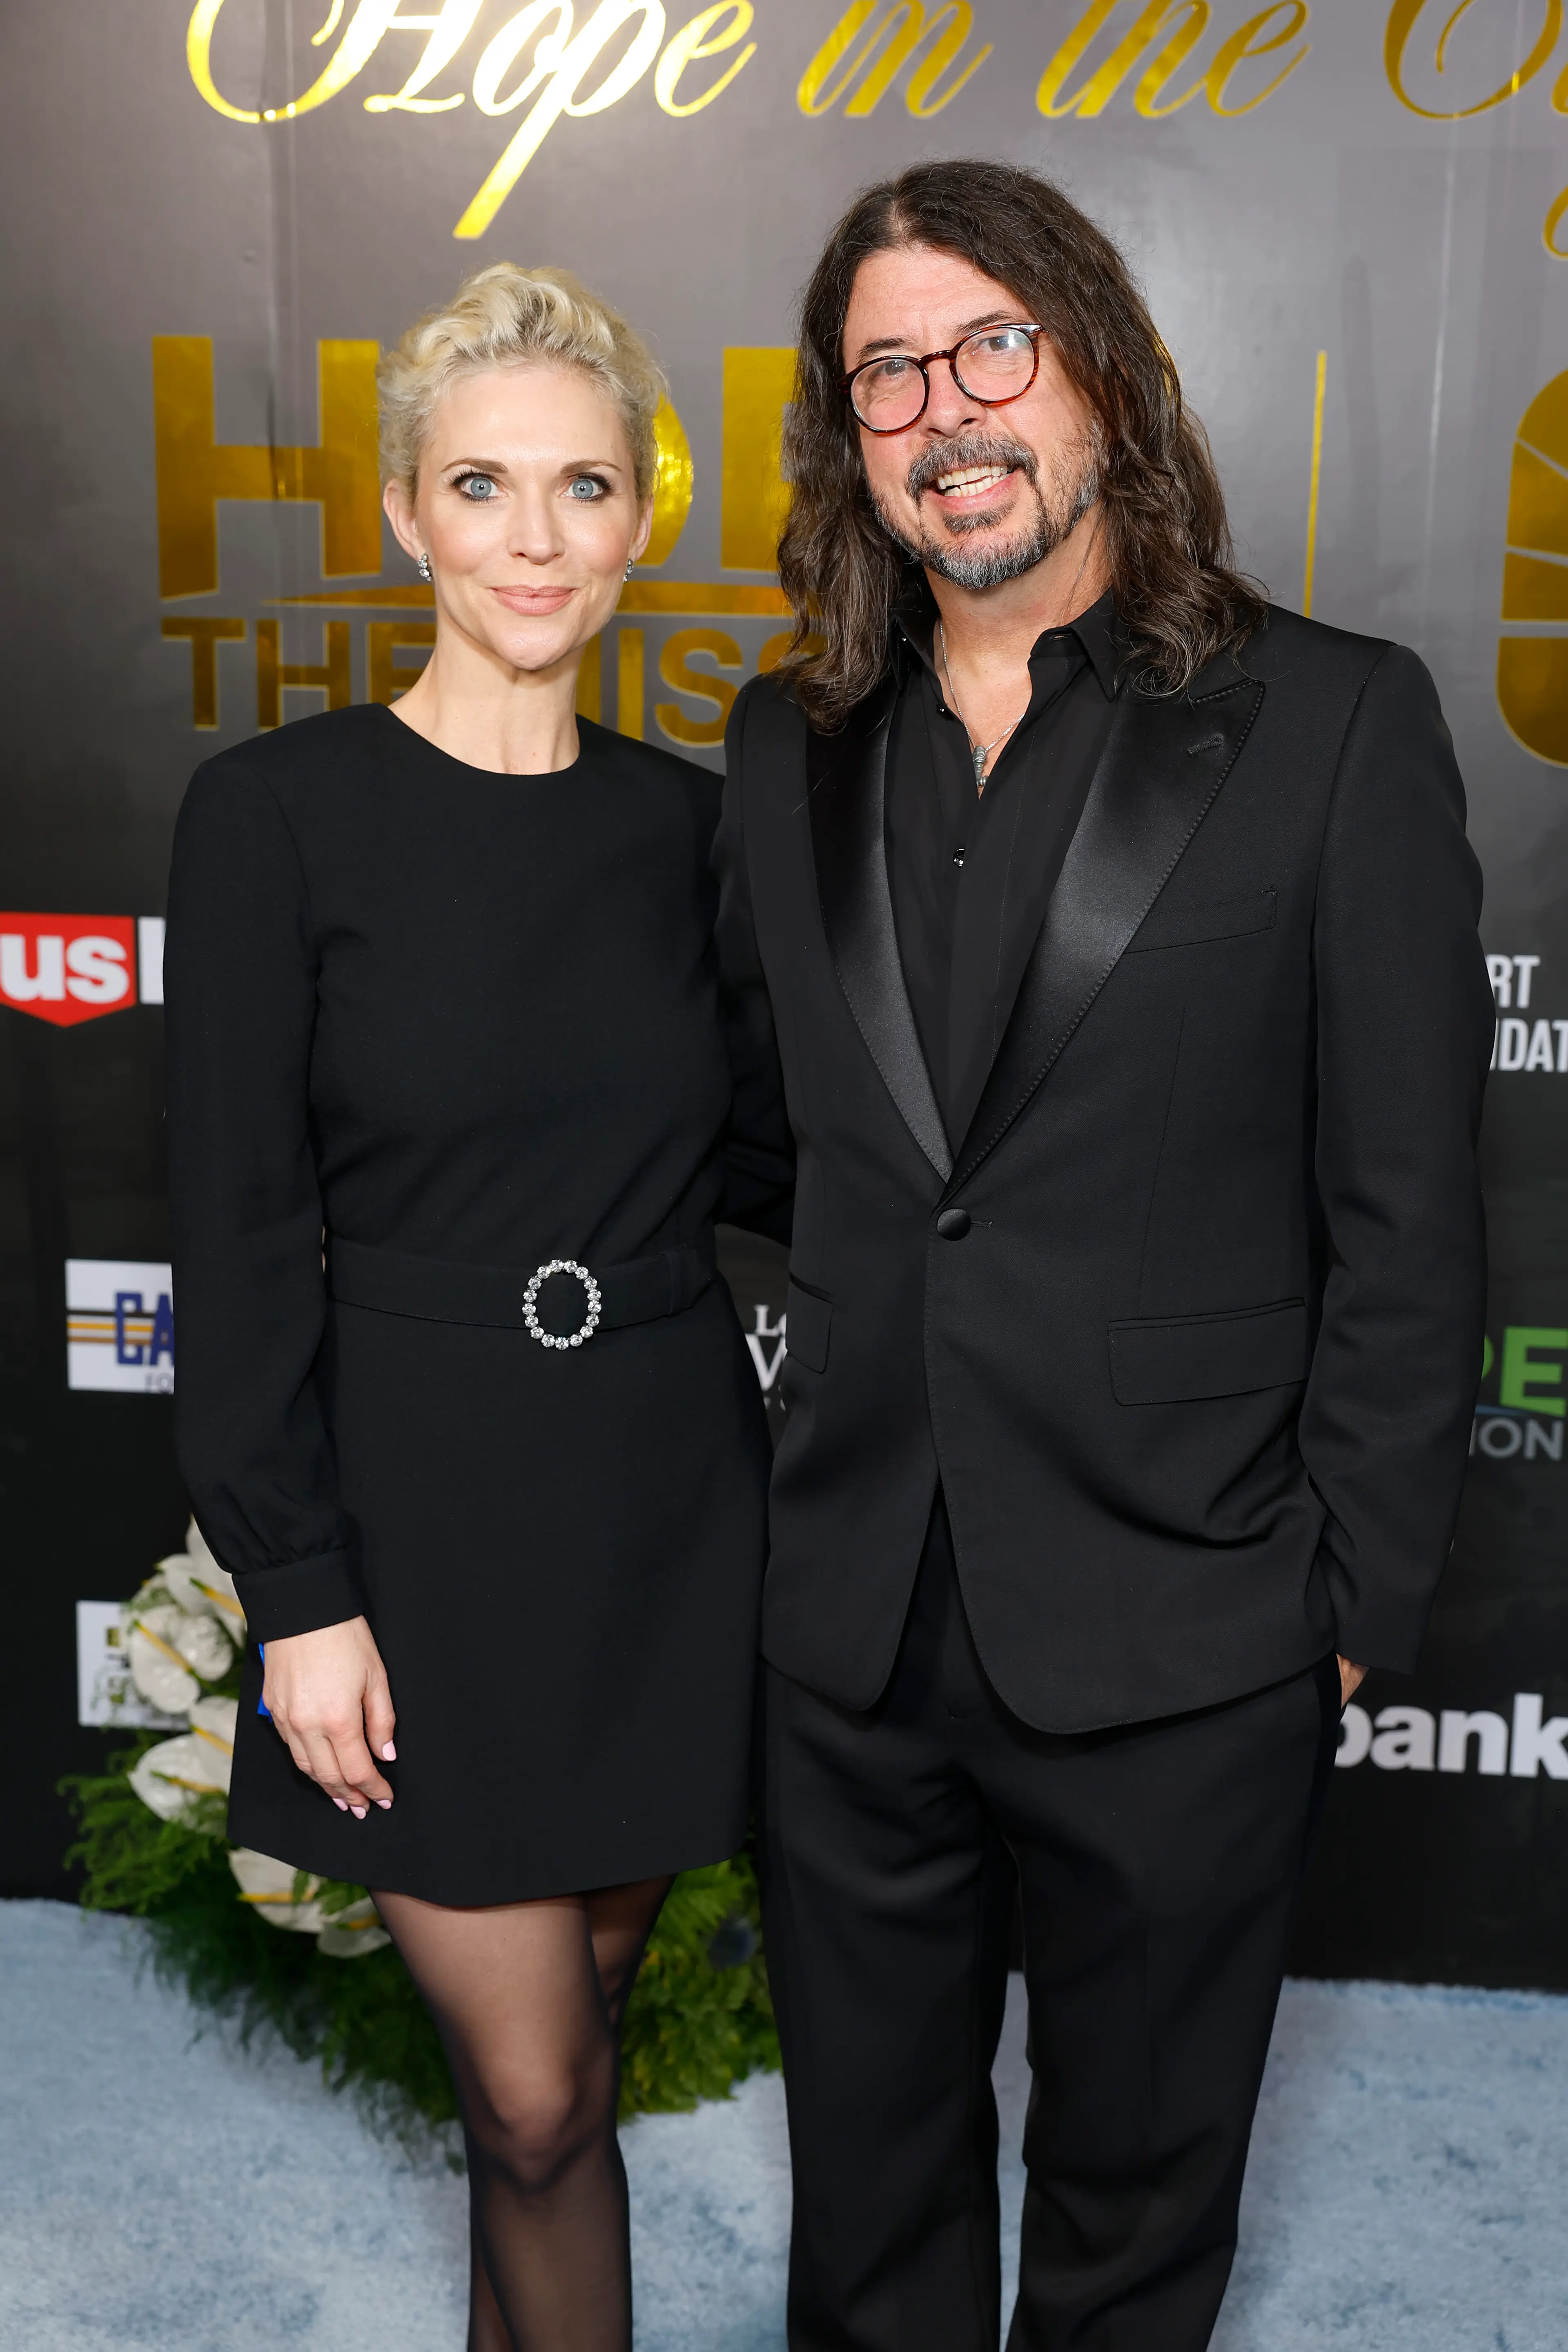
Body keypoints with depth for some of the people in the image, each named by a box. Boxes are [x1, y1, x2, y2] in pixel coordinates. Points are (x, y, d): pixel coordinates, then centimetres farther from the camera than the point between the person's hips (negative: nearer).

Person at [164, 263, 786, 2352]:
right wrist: (298, 1590, -10)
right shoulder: (282, 811, -7)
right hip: (424, 1503, -4)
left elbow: (742, 1166, 11)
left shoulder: (683, 822, 5)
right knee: (534, 2094, 5)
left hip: (668, 1493, 4)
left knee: (573, 2044, 19)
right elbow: (241, 1231, -9)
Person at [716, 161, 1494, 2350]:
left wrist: (1355, 1601, -7)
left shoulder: (1336, 720, -7)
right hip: (859, 1619, 4)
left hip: (1183, 1643, -3)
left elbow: (1404, 1213, -7)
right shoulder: (790, 744, 5)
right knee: (867, 2174, 23)